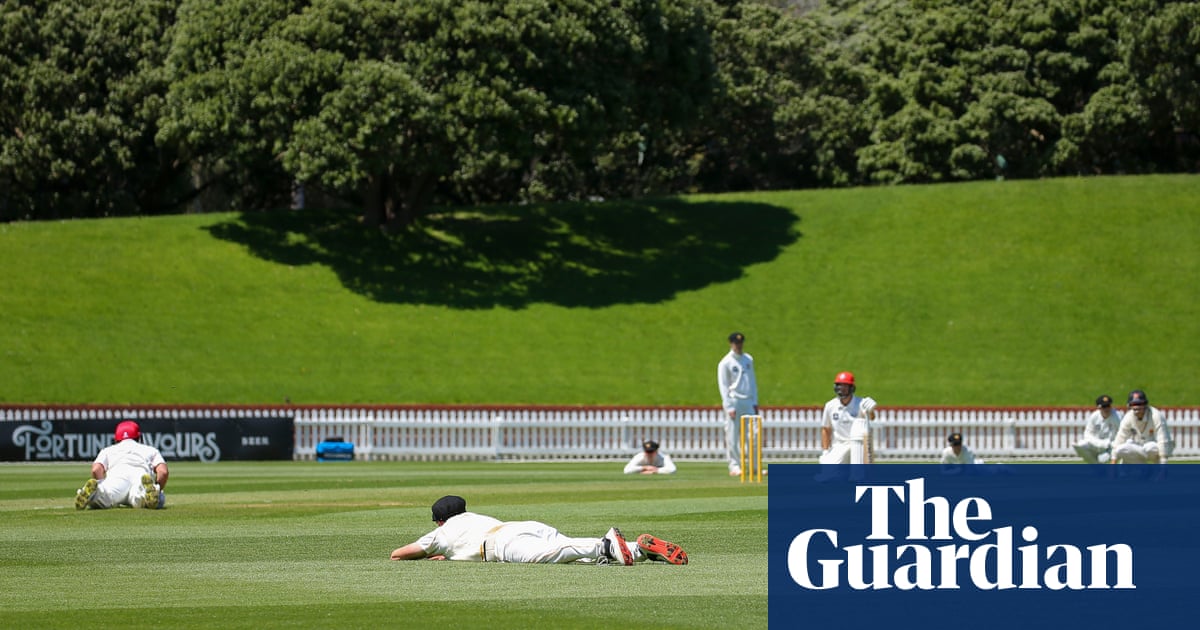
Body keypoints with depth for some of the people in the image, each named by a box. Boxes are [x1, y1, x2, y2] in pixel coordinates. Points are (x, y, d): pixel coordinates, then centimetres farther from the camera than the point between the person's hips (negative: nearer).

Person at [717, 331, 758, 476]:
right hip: (734, 402, -5)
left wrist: (755, 403, 11)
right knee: (732, 437, -4)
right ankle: (734, 466, 0)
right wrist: (729, 407, -13)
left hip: (748, 401, 5)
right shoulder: (725, 363, -3)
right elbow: (723, 386, -6)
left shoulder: (748, 360, 14)